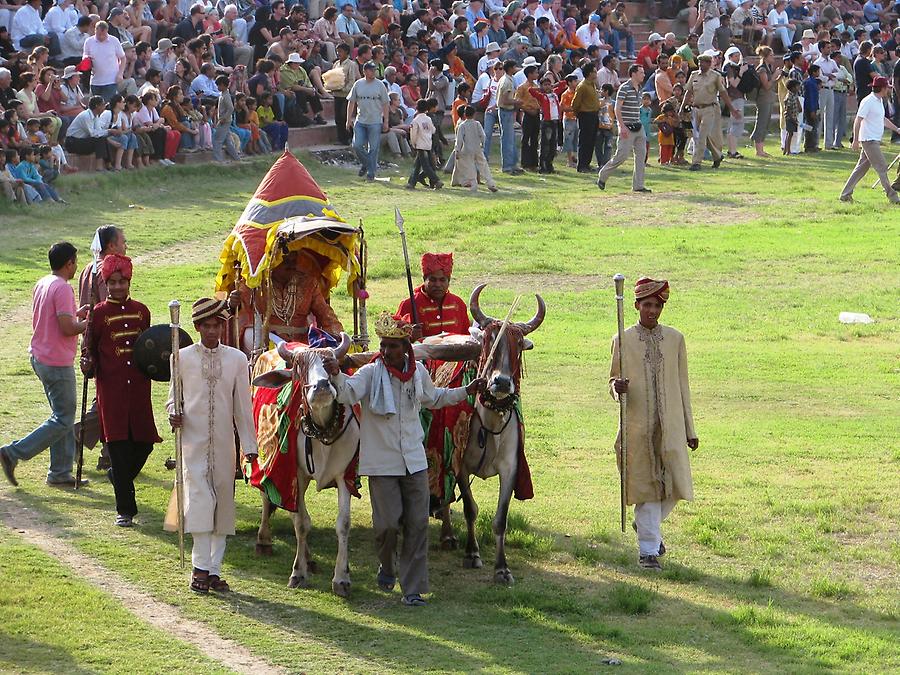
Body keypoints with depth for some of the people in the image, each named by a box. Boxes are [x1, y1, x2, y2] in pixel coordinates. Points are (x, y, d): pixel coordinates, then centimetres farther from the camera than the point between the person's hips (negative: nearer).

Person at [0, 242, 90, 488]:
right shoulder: (62, 288, -19)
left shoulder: (42, 285, 10)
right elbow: (67, 328, -24)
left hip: (40, 357, 10)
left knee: (63, 415, 14)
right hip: (57, 363, -10)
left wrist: (76, 314, 17)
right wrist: (89, 323, -8)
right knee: (63, 420, -2)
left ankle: (61, 473, 15)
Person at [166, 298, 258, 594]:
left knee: (223, 503, 4)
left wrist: (249, 444, 6)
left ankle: (214, 569, 11)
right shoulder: (182, 358, 1)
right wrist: (173, 414, -11)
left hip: (224, 444, 2)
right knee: (200, 498, -14)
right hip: (193, 439, -2)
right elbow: (172, 396, 11)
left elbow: (243, 405, 7)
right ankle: (200, 567, -9)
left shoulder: (237, 359, 5)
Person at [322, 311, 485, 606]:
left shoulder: (419, 372, 5)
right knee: (388, 522, -6)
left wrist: (466, 391, 23)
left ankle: (413, 589, 6)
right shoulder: (370, 373, -9)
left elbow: (433, 398, 25)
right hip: (381, 463, -4)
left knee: (418, 523, 0)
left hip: (414, 460, 4)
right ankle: (386, 568, 25)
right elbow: (348, 393, -28)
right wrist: (336, 375, -47)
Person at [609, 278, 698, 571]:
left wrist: (690, 429, 10)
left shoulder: (675, 339, 8)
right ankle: (648, 550, 7)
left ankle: (647, 524, 32)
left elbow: (683, 385, 11)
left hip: (670, 426, 2)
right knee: (647, 485, -1)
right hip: (637, 426, -2)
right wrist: (617, 387, -18)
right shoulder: (622, 341, 3)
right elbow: (613, 382, 8)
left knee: (674, 483, 2)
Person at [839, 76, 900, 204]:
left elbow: (883, 119, 29)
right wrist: (856, 140, -21)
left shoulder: (879, 101, 15)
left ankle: (846, 194, 14)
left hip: (875, 141, 10)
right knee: (882, 168, -7)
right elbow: (858, 121, -18)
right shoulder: (868, 101, -15)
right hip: (869, 140, -10)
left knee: (862, 168, 11)